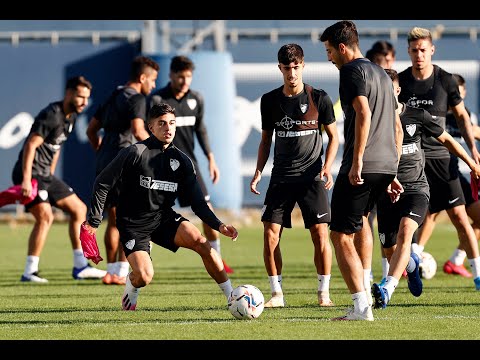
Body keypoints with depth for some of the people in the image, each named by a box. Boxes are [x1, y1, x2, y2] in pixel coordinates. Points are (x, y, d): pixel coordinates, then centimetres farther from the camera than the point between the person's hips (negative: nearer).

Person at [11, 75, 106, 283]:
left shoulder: (71, 117, 13)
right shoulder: (51, 115, -17)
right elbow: (31, 145, -24)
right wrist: (26, 179, -30)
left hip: (45, 174, 10)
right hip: (30, 173, -10)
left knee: (79, 209, 12)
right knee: (45, 216, -23)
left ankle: (80, 267, 16)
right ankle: (30, 272, -19)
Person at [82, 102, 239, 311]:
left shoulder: (182, 161, 2)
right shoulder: (135, 153, -13)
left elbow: (197, 202, 4)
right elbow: (102, 184, -7)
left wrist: (218, 225, -12)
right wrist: (93, 222, -8)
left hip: (164, 219, 4)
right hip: (133, 225, -4)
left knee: (200, 242, -22)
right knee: (145, 277, -23)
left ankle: (232, 297, -13)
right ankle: (131, 287, 16)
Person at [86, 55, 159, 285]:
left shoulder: (113, 97, 20)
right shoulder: (136, 98, -7)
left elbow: (91, 130, 23)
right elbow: (137, 130, -21)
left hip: (104, 163, 8)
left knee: (113, 220, 13)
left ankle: (111, 271, 15)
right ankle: (121, 272, -6)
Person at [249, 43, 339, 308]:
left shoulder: (318, 98, -1)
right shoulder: (270, 100, 6)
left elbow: (333, 137, 6)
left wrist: (327, 167, -8)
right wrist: (258, 171, 4)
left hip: (311, 176, -2)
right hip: (281, 177, 2)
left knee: (320, 233, -9)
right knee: (270, 234, -7)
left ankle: (324, 293, 3)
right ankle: (277, 293, 4)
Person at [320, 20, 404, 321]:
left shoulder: (352, 70, -5)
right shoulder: (382, 74, 22)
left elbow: (363, 114, -21)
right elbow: (398, 129, 25)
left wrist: (357, 160, -23)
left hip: (361, 168, -9)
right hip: (387, 165, 9)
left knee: (341, 236, -4)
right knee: (361, 217, 33)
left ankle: (361, 307, -13)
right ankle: (366, 287, 28)